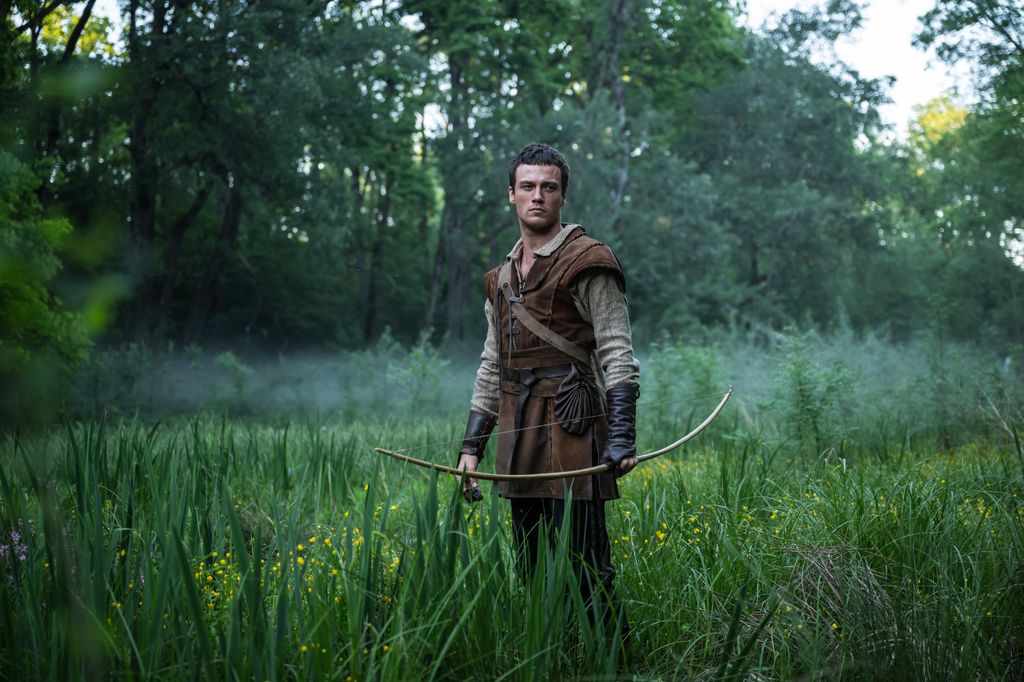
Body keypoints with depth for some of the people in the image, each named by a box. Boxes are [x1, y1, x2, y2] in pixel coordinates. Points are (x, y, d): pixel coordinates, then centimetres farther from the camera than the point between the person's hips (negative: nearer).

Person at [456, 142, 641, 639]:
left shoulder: (587, 262, -3)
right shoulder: (502, 277, 19)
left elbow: (617, 355, -10)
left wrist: (622, 436, -20)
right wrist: (472, 444, 16)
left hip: (570, 433, -7)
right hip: (519, 445, 8)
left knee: (583, 568, -8)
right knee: (532, 571, 12)